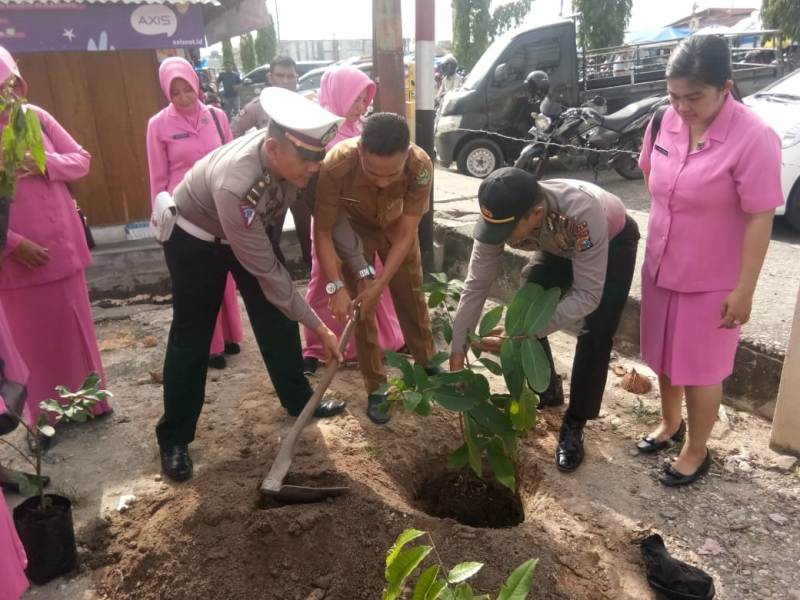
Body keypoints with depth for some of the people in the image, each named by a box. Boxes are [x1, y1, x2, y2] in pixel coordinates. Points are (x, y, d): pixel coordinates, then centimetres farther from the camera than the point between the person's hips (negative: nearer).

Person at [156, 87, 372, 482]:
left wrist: (362, 272, -12)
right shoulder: (235, 184, -43)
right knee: (191, 337, -1)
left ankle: (298, 399, 27)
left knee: (277, 317, 8)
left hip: (251, 228, 6)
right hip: (194, 237, -6)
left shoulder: (299, 159, -27)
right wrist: (317, 326, -29)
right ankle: (173, 438, 13)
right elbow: (265, 270, -35)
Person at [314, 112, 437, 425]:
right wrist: (336, 287, -34)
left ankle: (427, 365, 35)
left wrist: (379, 284, -29)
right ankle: (375, 387, 13)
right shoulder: (336, 165, -40)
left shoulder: (421, 166, -37)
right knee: (360, 308, -3)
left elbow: (406, 234, -26)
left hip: (397, 227, 1)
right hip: (354, 228, -1)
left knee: (412, 298, 12)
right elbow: (323, 231, -28)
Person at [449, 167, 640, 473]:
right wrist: (457, 349, -21)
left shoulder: (582, 211, -46)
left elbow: (588, 295, -39)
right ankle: (546, 392, 20)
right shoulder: (502, 216, -31)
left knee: (594, 335, -15)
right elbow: (476, 284, -22)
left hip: (613, 241, -4)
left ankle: (574, 425, 4)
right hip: (559, 245, 5)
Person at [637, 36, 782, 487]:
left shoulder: (754, 139, -22)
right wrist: (671, 218, 9)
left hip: (712, 280, -5)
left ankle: (697, 451, 29)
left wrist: (744, 290, -16)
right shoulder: (667, 121, -5)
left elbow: (759, 220, -18)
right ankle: (670, 423, 44)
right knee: (666, 355, 20)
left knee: (701, 367, 9)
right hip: (661, 267, 6)